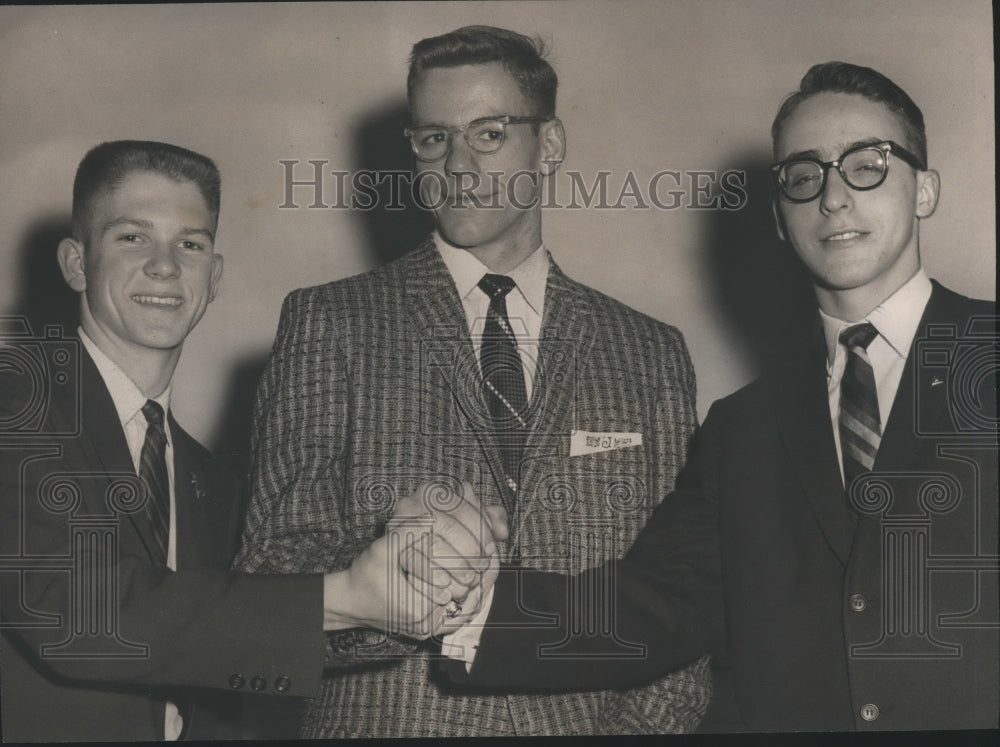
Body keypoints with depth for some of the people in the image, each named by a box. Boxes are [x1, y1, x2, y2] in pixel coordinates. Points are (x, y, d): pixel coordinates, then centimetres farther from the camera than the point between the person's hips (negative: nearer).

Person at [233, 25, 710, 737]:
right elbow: (275, 559, -6)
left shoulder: (653, 355, 7)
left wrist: (651, 723, -11)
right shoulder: (327, 325, 1)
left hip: (584, 722, 2)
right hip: (383, 721, -1)